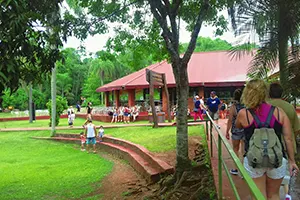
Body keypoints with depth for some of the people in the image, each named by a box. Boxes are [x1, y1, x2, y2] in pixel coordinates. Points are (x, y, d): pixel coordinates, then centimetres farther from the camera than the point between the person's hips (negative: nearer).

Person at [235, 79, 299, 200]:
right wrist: (292, 161, 7)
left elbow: (237, 126, 14)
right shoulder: (279, 112, -4)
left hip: (254, 161, -2)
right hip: (277, 160, 2)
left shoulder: (243, 114, -9)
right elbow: (288, 139, -1)